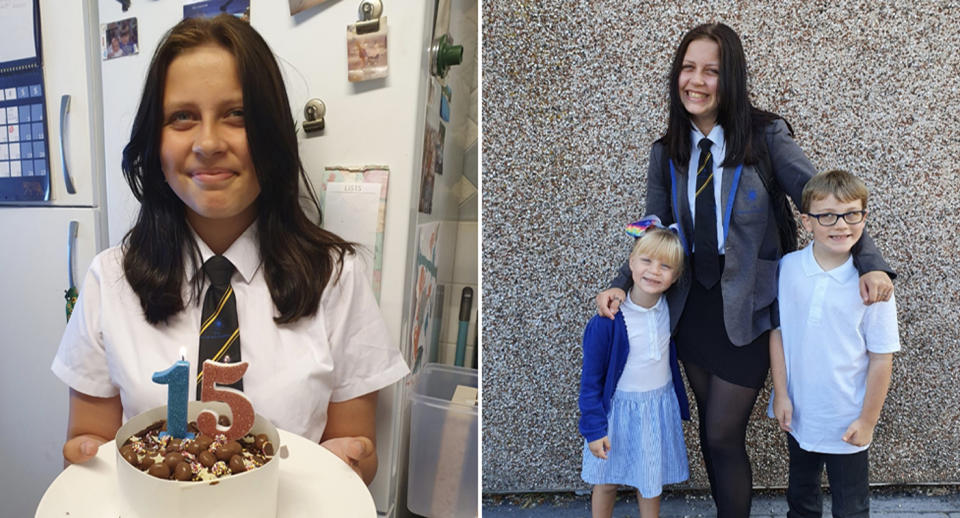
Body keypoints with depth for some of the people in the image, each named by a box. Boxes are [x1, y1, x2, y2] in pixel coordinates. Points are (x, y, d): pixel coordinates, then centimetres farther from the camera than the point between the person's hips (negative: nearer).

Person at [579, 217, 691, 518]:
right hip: (620, 408, -3)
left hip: (660, 407, 4)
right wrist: (594, 428, -13)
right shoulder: (608, 321, -23)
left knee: (651, 480, 20)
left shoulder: (670, 308, -11)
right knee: (608, 482, 14)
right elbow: (591, 380, -14)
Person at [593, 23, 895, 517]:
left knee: (723, 437, 1)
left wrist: (871, 263, -18)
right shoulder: (667, 153, 3)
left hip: (746, 310, -4)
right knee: (711, 433, 16)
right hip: (693, 308, 4)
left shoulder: (765, 136, -9)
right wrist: (621, 284, -7)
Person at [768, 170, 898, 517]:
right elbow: (777, 332, -1)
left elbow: (881, 357, -11)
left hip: (846, 423, -3)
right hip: (797, 414, 3)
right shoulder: (788, 268, -8)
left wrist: (868, 420, -8)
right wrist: (781, 394, -2)